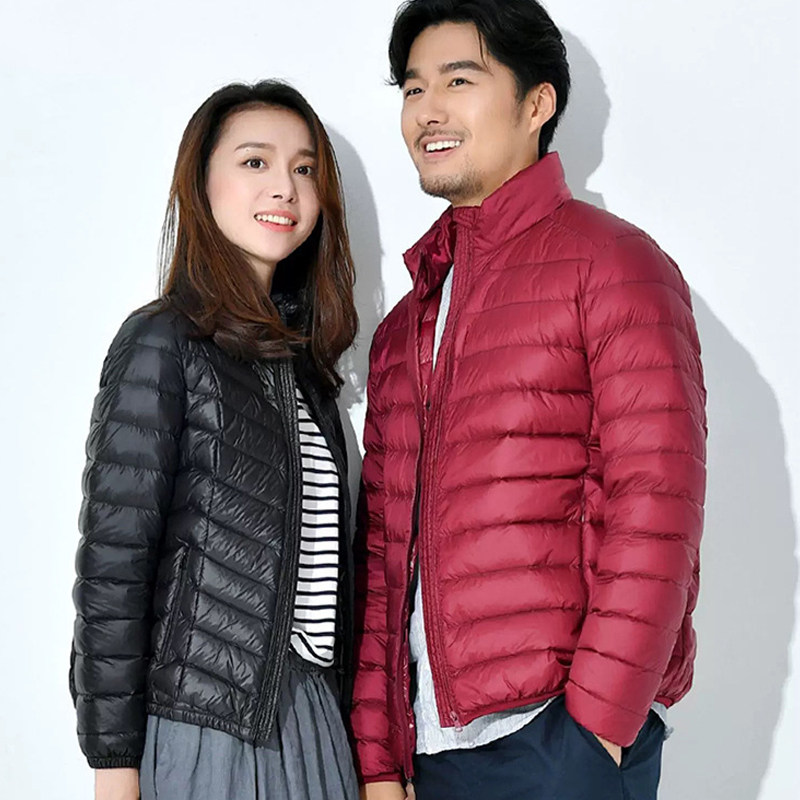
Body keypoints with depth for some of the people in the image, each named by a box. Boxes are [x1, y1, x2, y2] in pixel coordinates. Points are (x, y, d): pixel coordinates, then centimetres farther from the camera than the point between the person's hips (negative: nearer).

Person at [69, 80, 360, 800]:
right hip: (201, 721, -6)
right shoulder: (164, 343, -10)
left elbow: (319, 551, 12)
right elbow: (112, 561, -13)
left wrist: (341, 702, 9)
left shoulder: (303, 354, 11)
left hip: (310, 714, 6)